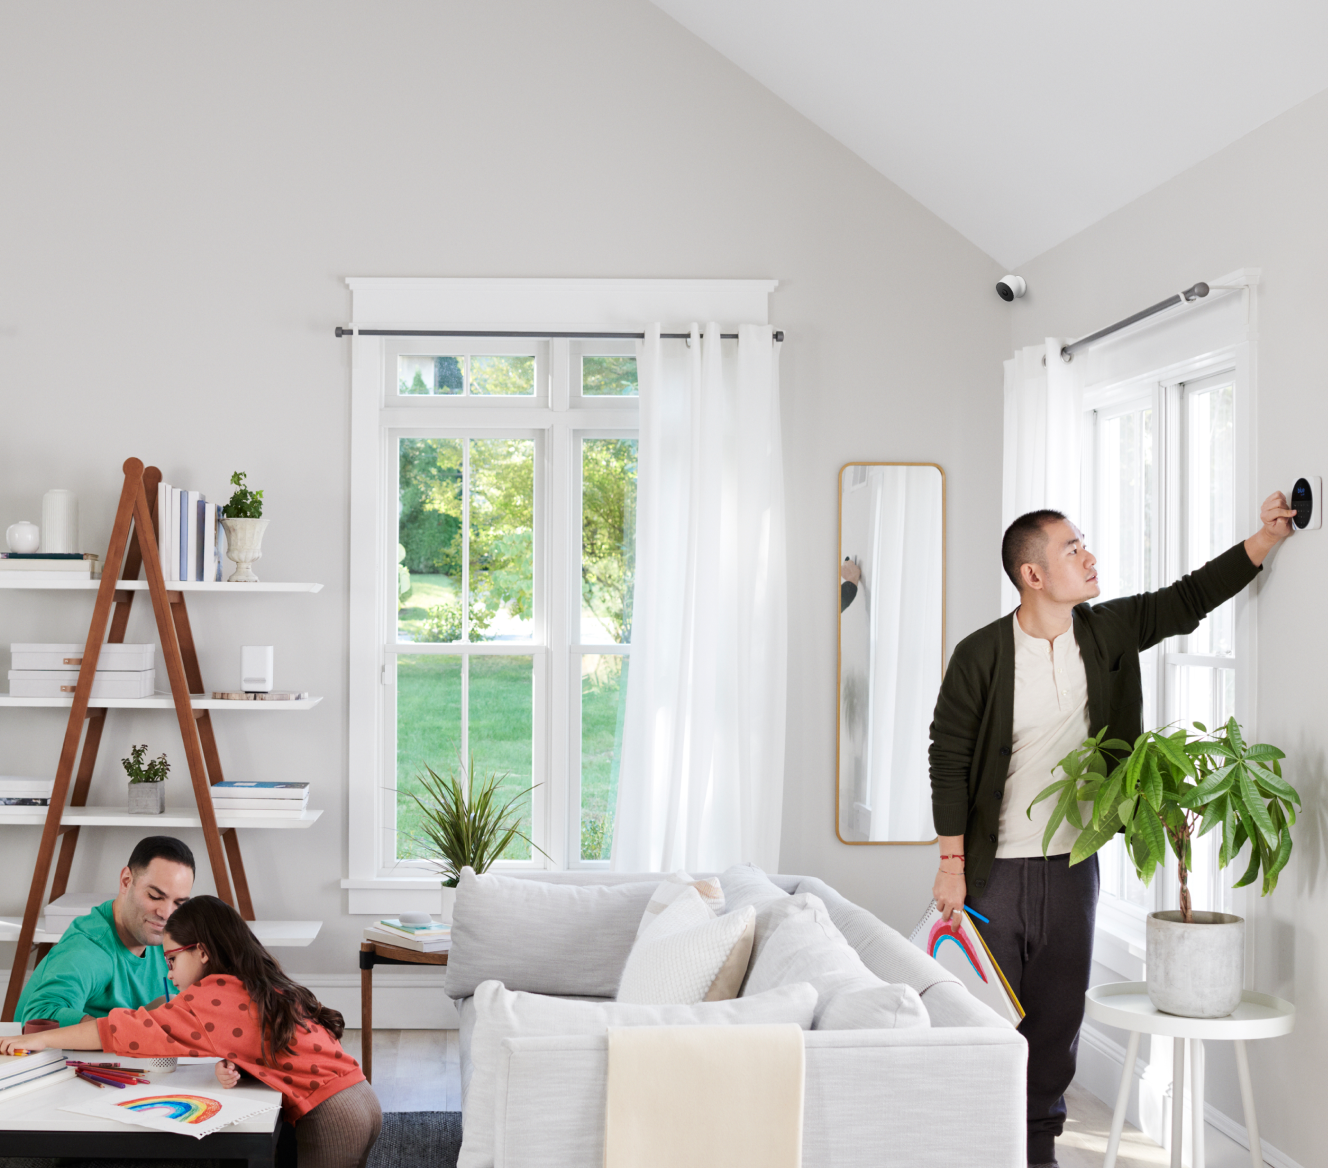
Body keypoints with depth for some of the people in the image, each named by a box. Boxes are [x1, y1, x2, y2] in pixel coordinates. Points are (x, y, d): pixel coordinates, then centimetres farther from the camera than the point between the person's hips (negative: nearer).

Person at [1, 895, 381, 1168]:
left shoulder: (214, 995, -10)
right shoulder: (261, 987, 17)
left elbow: (129, 1030, -9)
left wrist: (42, 1039, -4)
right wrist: (231, 1067, -7)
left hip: (329, 1116, -9)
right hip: (361, 1100, 9)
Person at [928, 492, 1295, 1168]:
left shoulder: (1107, 631, 2)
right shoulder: (981, 655, -11)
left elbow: (1187, 600, 13)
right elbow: (949, 762, -8)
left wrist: (1263, 541, 5)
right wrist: (951, 864, -10)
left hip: (1073, 865, 4)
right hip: (996, 869, -4)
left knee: (1059, 1012, 10)